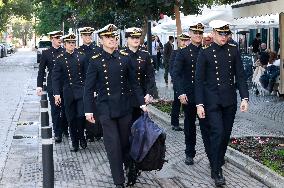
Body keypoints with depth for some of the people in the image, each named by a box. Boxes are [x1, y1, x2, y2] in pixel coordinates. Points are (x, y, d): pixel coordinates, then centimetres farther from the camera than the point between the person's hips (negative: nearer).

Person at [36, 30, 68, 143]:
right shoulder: (46, 53, 3)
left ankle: (64, 129, 27)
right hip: (52, 86, -1)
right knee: (55, 110, 1)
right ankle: (57, 133, 6)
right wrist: (39, 86, -3)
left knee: (65, 109, 9)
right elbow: (41, 70, 4)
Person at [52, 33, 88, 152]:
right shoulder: (60, 59, 0)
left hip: (81, 90, 0)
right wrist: (56, 93, -10)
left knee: (81, 115, -10)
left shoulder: (81, 56, 4)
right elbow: (55, 77, -2)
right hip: (68, 92, 0)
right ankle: (74, 142, 20)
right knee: (71, 118, 7)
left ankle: (81, 136, 15)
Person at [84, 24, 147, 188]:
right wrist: (88, 110, -5)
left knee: (125, 141, 13)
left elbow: (134, 83, 7)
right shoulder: (96, 61, -3)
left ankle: (130, 168, 39)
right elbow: (89, 88, -1)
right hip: (106, 109, -2)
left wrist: (142, 102, 3)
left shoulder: (125, 58, 3)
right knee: (113, 145, -2)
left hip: (125, 107, 2)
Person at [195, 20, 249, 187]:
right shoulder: (205, 53, -4)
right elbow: (199, 80, -4)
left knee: (226, 133, 12)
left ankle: (219, 159, 36)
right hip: (212, 100, -3)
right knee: (217, 132, -10)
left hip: (230, 100, 4)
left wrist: (244, 97, -4)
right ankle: (216, 170, 0)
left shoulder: (234, 51, 5)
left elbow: (240, 75, 6)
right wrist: (199, 104, -9)